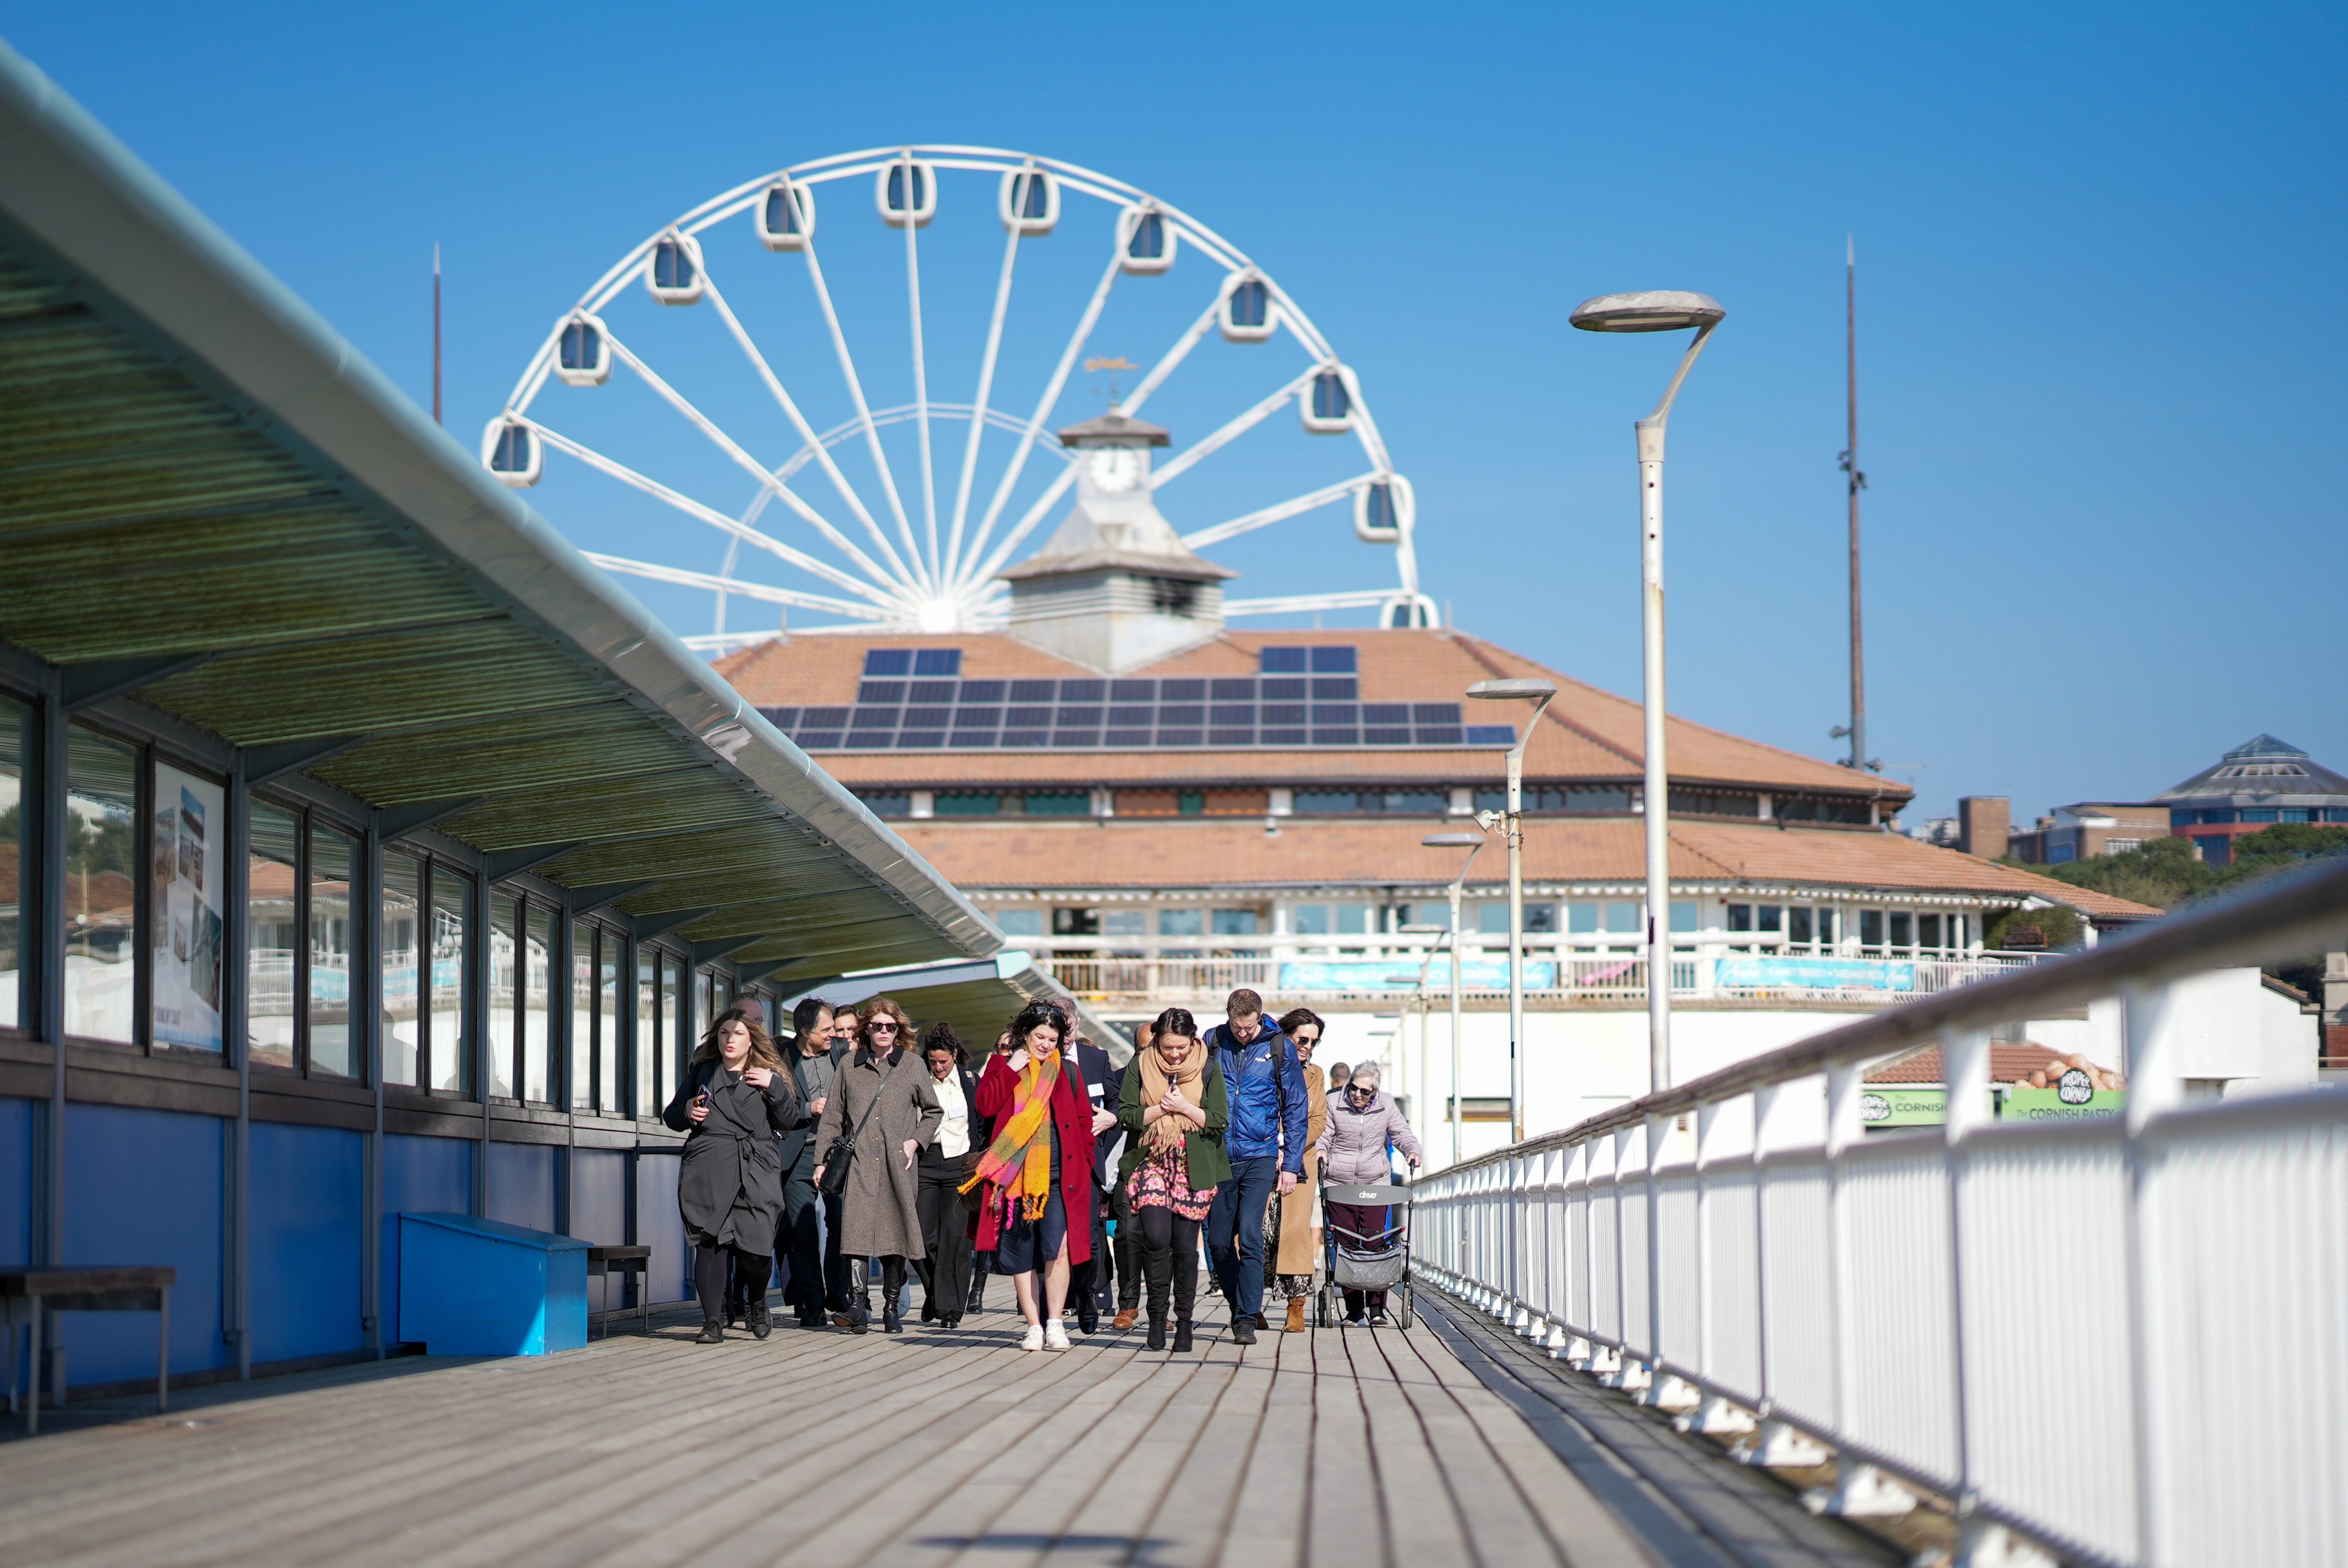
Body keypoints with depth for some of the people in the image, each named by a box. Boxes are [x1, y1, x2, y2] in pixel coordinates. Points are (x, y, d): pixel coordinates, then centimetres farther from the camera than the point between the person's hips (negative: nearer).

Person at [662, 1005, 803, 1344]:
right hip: (708, 1170, 1)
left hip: (757, 1173, -1)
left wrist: (775, 1087, -5)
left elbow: (790, 1122, 8)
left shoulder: (768, 1075, 15)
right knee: (710, 1243, -8)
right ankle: (713, 1321, -1)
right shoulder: (702, 1072, 17)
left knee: (756, 1248, -7)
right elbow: (671, 1117, 21)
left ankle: (757, 1304, 22)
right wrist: (686, 1112, -1)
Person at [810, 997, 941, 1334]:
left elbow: (934, 1111, 18)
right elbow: (832, 1117, 14)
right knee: (856, 1227, -16)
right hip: (858, 1161, 0)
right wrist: (823, 1160, 7)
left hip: (897, 1165, 0)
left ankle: (892, 1308, 7)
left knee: (895, 1233, 0)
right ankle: (857, 1300, -18)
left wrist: (916, 1141, 3)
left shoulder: (912, 1066, 9)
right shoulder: (850, 1066, 12)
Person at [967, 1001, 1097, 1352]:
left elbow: (1083, 1122, 15)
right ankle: (1034, 1326, 9)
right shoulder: (1003, 1066, 10)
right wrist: (1012, 1070, -8)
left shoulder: (1066, 1072, 13)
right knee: (1021, 1255, 2)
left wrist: (1083, 1165, 7)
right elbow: (985, 1106, -5)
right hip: (1016, 1177, 1)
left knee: (1057, 1248, -14)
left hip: (1059, 1178, 0)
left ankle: (1054, 1323, -6)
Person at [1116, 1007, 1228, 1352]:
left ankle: (1184, 1321, 10)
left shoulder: (1209, 1068, 3)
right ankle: (1157, 1314, 0)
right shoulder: (1140, 1065, 4)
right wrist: (1160, 1109, -12)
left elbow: (1220, 1121, 0)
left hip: (1193, 1167, 0)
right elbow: (1126, 1116, 2)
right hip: (1150, 1162, 0)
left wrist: (1184, 1107, -12)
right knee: (1155, 1238, -15)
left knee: (1185, 1245, 0)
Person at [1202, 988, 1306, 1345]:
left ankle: (1247, 1319, -9)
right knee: (1218, 1242, 5)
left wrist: (1290, 1164, 0)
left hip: (1259, 1157, -2)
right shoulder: (1212, 1043, 3)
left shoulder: (1279, 1048, 0)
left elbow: (1295, 1109, 4)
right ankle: (1242, 1306, 25)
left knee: (1249, 1238, -14)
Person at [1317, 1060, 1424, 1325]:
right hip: (1340, 1184, 0)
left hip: (1375, 1184, 0)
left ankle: (1377, 1307, -4)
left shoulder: (1386, 1107, 6)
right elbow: (1324, 1135, 5)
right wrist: (1321, 1152, -15)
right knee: (1346, 1246, -2)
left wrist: (1412, 1151, -9)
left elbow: (1402, 1134, 10)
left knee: (1375, 1244, -8)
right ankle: (1354, 1310, 2)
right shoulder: (1335, 1104, 3)